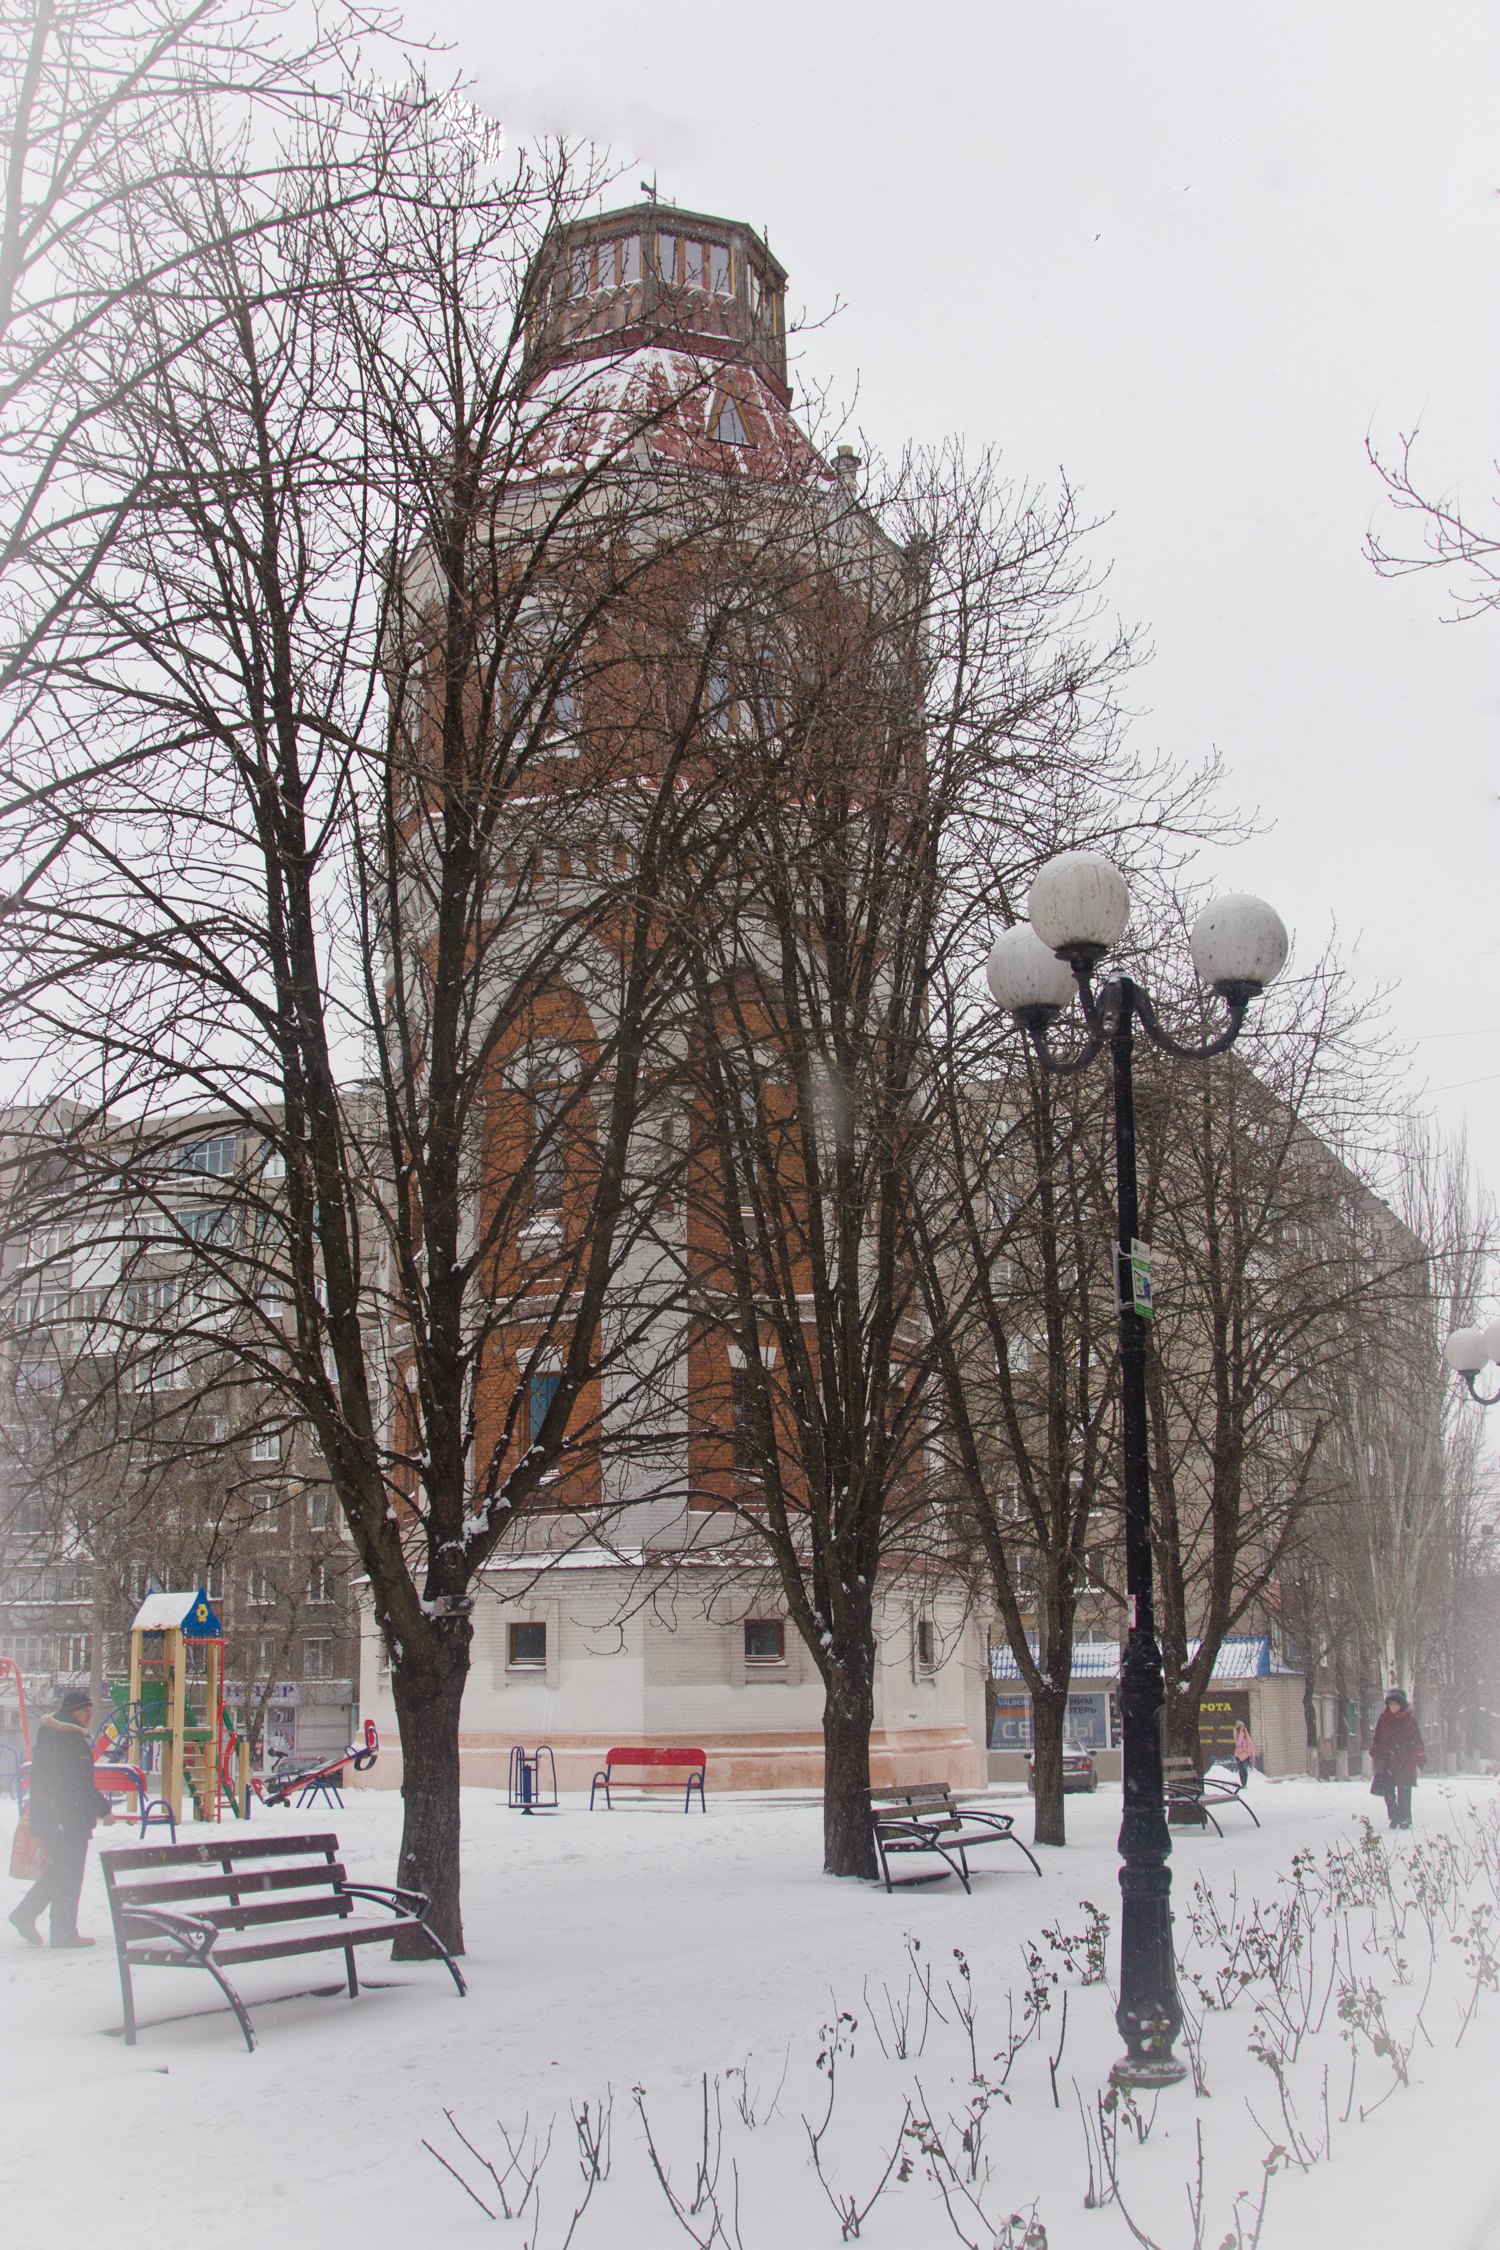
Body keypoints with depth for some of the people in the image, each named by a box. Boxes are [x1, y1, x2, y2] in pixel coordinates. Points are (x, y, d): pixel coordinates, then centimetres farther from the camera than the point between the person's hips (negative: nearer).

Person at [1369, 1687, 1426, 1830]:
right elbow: (1377, 1739, 9)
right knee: (1388, 1791, 0)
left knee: (1404, 1791, -4)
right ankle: (1394, 1817, 15)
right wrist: (1376, 1757, 3)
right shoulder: (1383, 1719, 7)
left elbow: (1417, 1740, 2)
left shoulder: (1409, 1720, 2)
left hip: (1405, 1761, -2)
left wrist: (1420, 1757, -5)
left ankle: (1405, 1819, 5)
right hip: (1387, 1761, 2)